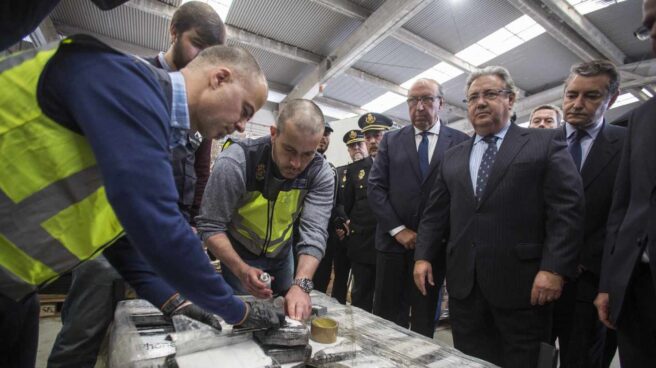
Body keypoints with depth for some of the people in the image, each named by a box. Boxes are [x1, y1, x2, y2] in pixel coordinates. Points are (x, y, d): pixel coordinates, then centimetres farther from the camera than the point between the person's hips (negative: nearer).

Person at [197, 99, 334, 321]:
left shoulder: (321, 174, -23)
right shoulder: (235, 162, -31)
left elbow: (314, 232, -29)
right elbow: (210, 226, -26)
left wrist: (301, 284, -43)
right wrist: (242, 270, -39)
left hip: (282, 252, 3)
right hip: (239, 253, -2)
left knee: (286, 315, 16)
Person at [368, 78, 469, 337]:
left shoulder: (461, 142, 2)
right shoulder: (391, 140, 6)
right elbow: (375, 187, 0)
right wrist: (398, 229, -8)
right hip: (393, 241, 1)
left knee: (424, 320, 13)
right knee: (387, 317, 10)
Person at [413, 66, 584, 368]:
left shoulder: (545, 143, 3)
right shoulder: (452, 157, 14)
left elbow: (567, 209, -6)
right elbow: (435, 213, 11)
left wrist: (553, 268, -15)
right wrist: (423, 256, 3)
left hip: (521, 281, -3)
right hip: (464, 283, 4)